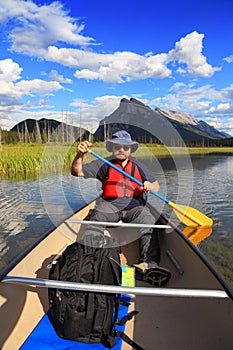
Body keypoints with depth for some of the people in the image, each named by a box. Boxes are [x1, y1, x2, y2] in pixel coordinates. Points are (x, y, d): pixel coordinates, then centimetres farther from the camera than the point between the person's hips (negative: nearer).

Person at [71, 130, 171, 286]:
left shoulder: (139, 165, 19)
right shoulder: (103, 164, 12)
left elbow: (156, 186, 16)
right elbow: (77, 172, 4)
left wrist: (150, 186, -10)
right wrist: (80, 155, -16)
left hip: (135, 205, 1)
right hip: (109, 204, -1)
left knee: (149, 225, -28)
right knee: (97, 219, -32)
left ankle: (150, 265, -41)